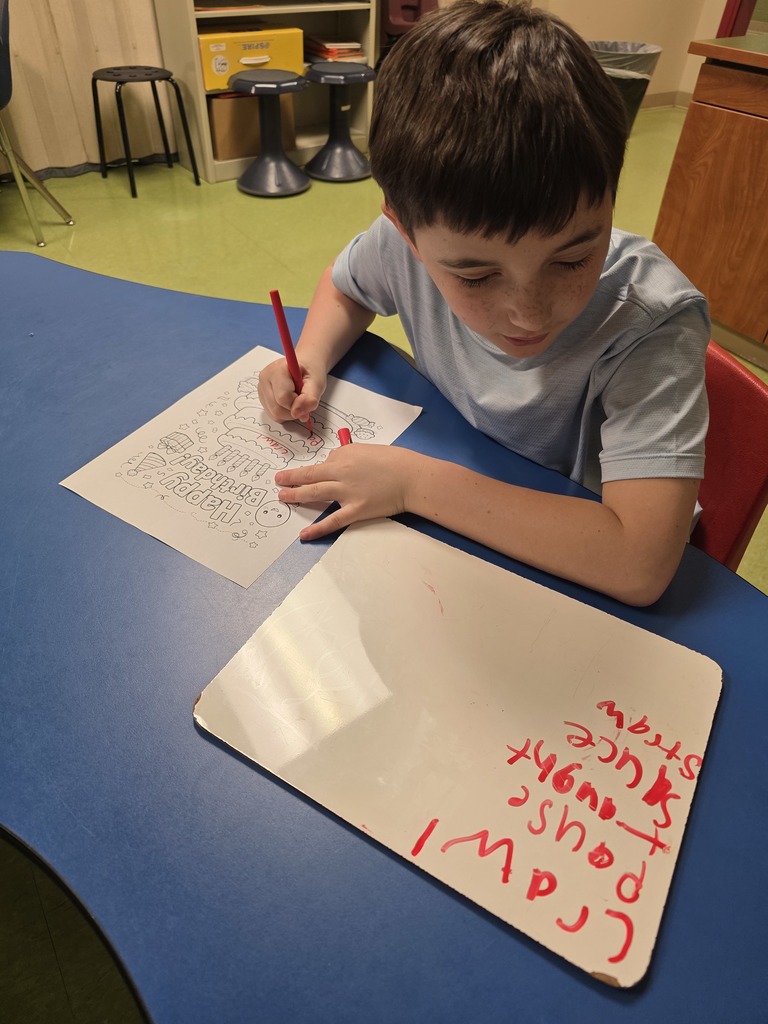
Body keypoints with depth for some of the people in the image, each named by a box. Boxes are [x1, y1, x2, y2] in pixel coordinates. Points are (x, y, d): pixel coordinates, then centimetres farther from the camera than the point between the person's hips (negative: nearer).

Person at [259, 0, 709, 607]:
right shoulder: (408, 243, -17)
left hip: (581, 569, -2)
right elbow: (344, 286, 6)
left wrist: (414, 482, -32)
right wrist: (310, 362, -14)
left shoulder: (653, 323, -28)